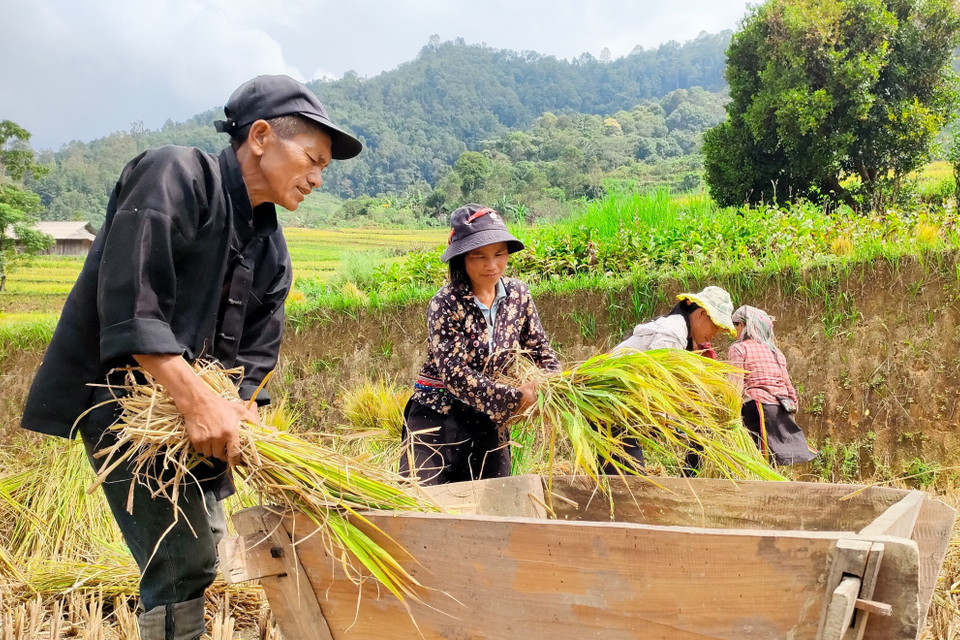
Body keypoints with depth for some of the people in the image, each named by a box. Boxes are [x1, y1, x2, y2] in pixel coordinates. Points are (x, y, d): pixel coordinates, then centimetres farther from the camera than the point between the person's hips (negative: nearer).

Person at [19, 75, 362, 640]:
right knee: (183, 560, -12)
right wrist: (198, 397, -34)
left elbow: (254, 355, 4)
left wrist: (241, 413, -16)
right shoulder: (176, 176, -16)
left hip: (188, 403, 9)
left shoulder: (271, 249, 9)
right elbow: (128, 299, -27)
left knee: (200, 552, 17)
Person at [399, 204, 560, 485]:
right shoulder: (446, 304, -17)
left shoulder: (517, 294, 0)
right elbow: (453, 373, -22)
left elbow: (540, 348, 10)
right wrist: (513, 397, -21)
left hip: (490, 419, 5)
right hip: (439, 416, -5)